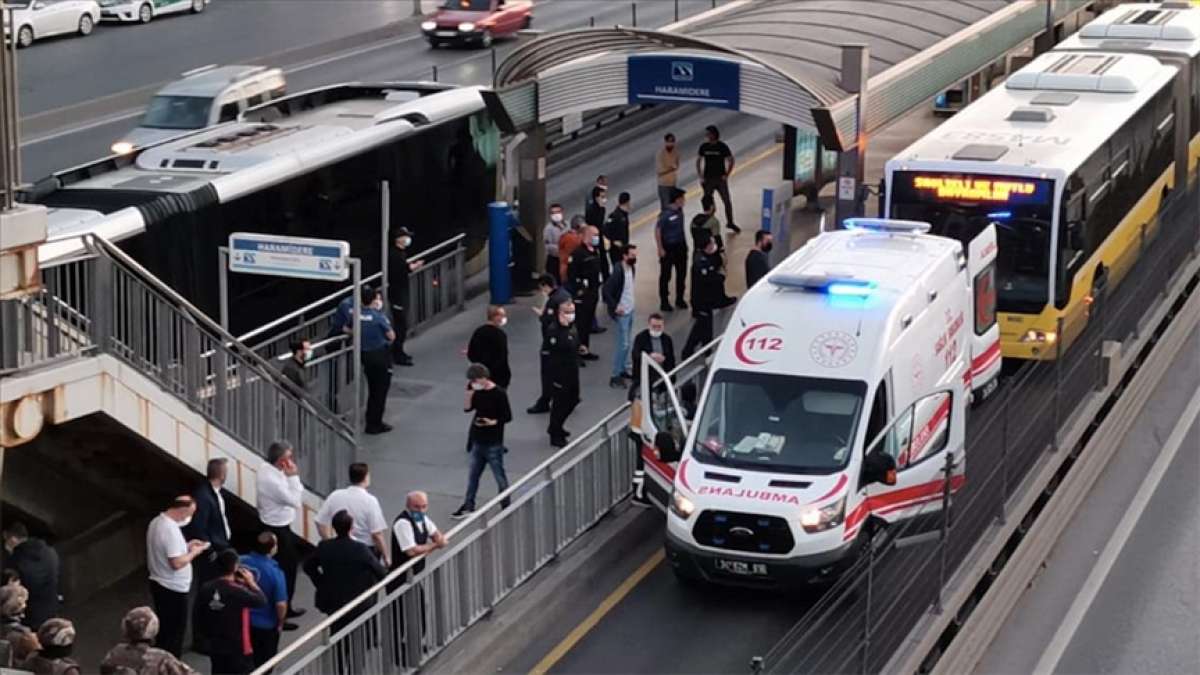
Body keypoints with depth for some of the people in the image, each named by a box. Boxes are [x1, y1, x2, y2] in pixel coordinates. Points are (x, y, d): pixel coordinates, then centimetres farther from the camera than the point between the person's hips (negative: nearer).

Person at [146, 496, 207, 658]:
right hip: (173, 589, -9)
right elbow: (177, 563, -29)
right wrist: (194, 552, -13)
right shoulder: (171, 529, -26)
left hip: (158, 583, 9)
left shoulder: (157, 522, 4)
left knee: (164, 628, 20)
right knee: (176, 632, 3)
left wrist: (186, 545, 10)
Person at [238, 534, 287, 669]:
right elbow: (281, 604, -23)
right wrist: (280, 623, -4)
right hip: (266, 625, -4)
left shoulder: (240, 562, -13)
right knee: (262, 666, 16)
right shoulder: (275, 572, -25)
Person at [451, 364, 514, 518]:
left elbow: (508, 417, -12)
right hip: (478, 440, 7)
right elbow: (467, 408, -2)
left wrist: (492, 422, -25)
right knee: (473, 474, 15)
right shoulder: (478, 392, 3)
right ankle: (468, 506, 26)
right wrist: (470, 392, -13)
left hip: (493, 443, -7)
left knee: (499, 475, 2)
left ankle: (506, 506, 12)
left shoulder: (499, 393, -15)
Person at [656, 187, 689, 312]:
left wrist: (684, 243, 16)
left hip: (680, 246, 7)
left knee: (682, 273, 15)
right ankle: (664, 302, 13)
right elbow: (657, 231, -17)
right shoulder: (666, 214, -21)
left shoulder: (679, 211, 0)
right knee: (665, 276, 4)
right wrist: (660, 249, -16)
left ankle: (680, 299, 29)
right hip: (668, 248, -7)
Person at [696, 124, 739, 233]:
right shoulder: (704, 147, -3)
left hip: (721, 179, -2)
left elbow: (731, 160, 0)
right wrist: (700, 177, 0)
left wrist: (727, 175, -8)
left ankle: (730, 222, 15)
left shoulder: (722, 147, -10)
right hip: (708, 179, 2)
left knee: (727, 201, 0)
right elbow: (698, 161, 8)